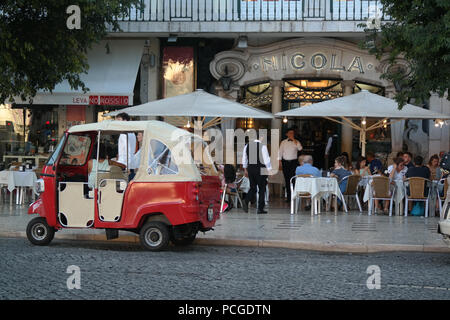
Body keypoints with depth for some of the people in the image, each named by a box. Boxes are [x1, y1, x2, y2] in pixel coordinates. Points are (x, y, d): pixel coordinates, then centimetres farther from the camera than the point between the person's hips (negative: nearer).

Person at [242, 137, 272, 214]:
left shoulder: (247, 145, 5)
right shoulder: (262, 146, -12)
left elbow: (244, 158, 13)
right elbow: (266, 159, -12)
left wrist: (245, 169, 22)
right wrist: (270, 170, -5)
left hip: (250, 168, 5)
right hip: (260, 170, -5)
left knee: (253, 188, 14)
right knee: (262, 189, 5)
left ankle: (246, 201, -10)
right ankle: (260, 208, 5)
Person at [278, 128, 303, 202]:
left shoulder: (296, 142, 5)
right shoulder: (283, 142, 11)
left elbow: (300, 148, -14)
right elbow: (280, 151, 13)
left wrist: (294, 140, -13)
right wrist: (279, 160, 4)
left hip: (293, 162, -2)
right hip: (285, 162, 2)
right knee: (287, 179, 4)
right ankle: (288, 196, 10)